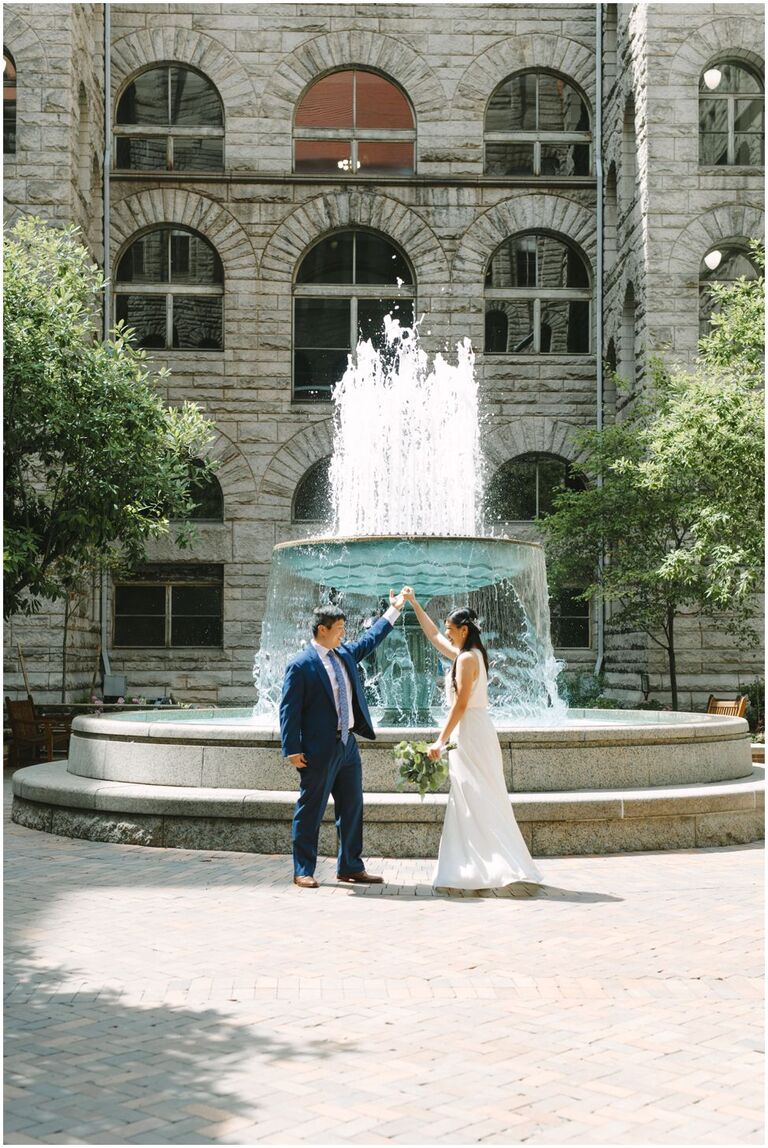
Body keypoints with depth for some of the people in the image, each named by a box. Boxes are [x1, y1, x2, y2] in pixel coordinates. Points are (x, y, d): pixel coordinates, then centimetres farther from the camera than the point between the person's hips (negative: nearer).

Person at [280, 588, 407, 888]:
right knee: (310, 811, 1)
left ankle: (350, 867, 23)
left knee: (352, 809, 12)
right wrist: (292, 750, -17)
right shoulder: (300, 665, -11)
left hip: (347, 745, 8)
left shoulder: (346, 653, 11)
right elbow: (288, 710, -13)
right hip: (319, 750, -8)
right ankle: (303, 871, 10)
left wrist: (393, 610, 31)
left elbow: (370, 638, 29)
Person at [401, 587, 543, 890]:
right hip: (473, 734, 10)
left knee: (476, 804, -7)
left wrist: (441, 740, -16)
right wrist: (414, 604, 29)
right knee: (475, 806, 10)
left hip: (471, 735, -10)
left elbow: (460, 705, -18)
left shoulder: (466, 659, -14)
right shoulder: (468, 654, 14)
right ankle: (485, 869, 13)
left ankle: (487, 871, -6)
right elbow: (433, 635, 26)